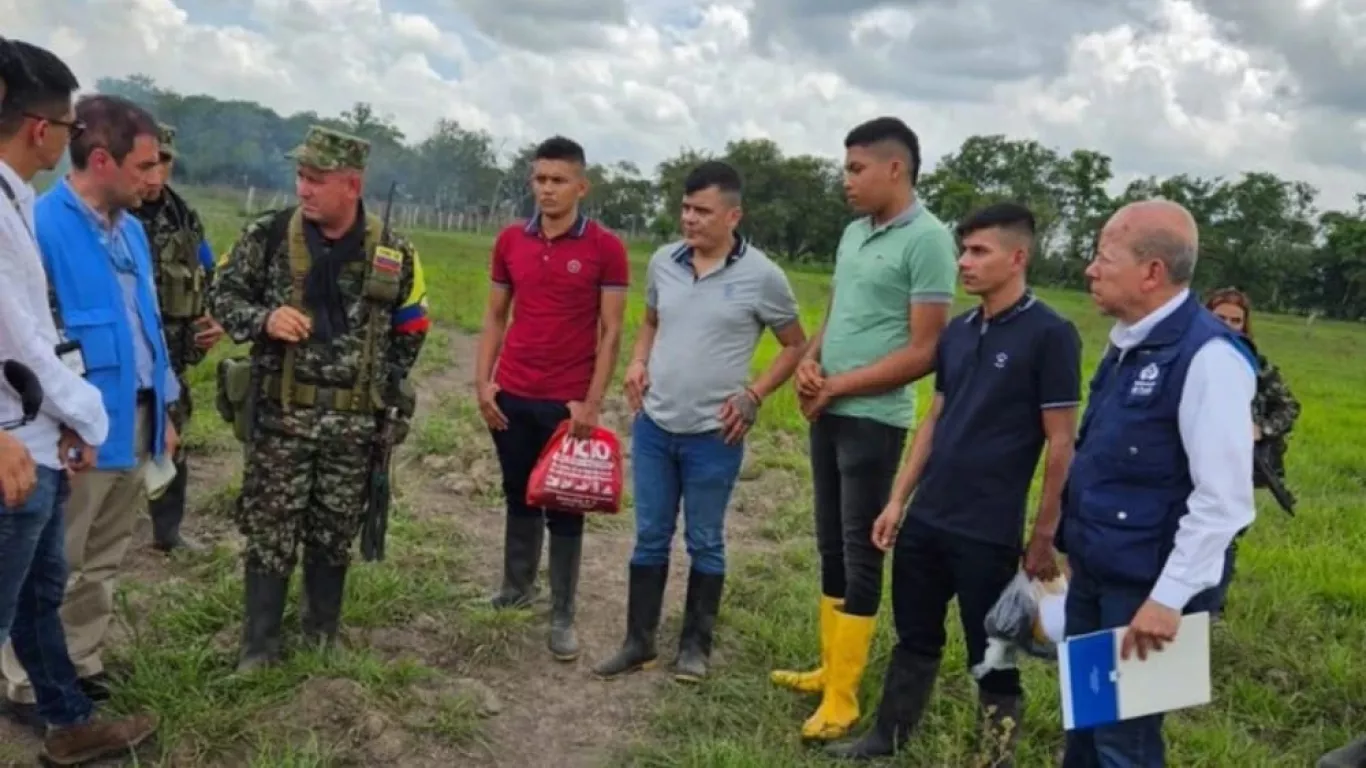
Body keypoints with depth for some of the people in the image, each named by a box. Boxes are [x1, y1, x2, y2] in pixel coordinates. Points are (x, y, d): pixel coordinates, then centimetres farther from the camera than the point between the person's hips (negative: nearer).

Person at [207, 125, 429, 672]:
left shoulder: (393, 253, -1)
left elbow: (410, 330, 10)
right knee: (270, 531, 5)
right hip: (280, 413, -1)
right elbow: (222, 294, 4)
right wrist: (264, 319, -15)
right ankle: (259, 643, 18)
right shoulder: (269, 235, -4)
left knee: (335, 533, 13)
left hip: (354, 421, 1)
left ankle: (323, 632, 30)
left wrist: (381, 389, 6)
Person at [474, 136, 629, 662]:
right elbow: (495, 316, 11)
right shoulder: (510, 241, 5)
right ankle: (516, 588, 33)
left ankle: (562, 618, 14)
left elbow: (611, 332, -7)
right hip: (512, 397, 4)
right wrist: (482, 381, 1)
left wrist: (592, 402, -12)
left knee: (564, 509, 5)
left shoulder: (605, 248, -7)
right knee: (519, 497, 17)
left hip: (569, 403, -4)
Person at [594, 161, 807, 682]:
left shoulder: (761, 275, -11)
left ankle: (695, 645, 25)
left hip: (714, 435, -4)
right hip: (653, 426, 4)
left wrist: (754, 394, -11)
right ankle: (638, 641, 25)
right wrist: (637, 362, 1)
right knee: (650, 537, 12)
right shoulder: (663, 262, 2)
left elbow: (796, 346, 0)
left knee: (704, 543, 10)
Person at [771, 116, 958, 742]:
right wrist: (809, 363, -2)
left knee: (861, 552, 0)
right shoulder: (854, 234, 10)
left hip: (873, 419, -8)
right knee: (831, 545, 15)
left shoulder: (928, 240, -13)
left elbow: (924, 352, -16)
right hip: (828, 413, 8)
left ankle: (843, 698, 10)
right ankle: (830, 668, 28)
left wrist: (838, 386, -13)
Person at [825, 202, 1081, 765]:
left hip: (988, 533, -6)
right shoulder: (958, 331, 7)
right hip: (925, 520, 6)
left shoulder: (1049, 334, -11)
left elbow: (1060, 444, -11)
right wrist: (898, 500, 11)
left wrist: (1044, 537, -10)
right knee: (914, 638, 19)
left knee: (991, 658, 8)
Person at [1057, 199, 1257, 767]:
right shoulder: (1128, 342, 7)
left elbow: (1224, 500, -23)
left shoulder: (1207, 356, -21)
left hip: (1147, 590, -8)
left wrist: (1169, 598, -21)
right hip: (1093, 574, 8)